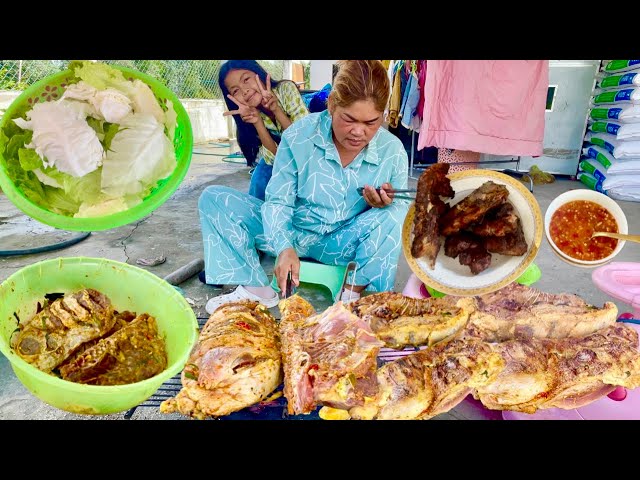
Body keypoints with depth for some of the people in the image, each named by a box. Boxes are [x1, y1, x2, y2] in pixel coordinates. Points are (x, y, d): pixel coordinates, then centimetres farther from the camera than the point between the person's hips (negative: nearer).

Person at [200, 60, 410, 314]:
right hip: (292, 233, 1)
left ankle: (355, 294, -16)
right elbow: (278, 201, -14)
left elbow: (401, 208, -1)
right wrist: (284, 248, -32)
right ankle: (256, 290, -15)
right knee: (214, 198, -12)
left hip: (343, 244, 0)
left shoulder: (393, 151, -13)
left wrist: (387, 204, -26)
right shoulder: (299, 136, -17)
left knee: (395, 215, -30)